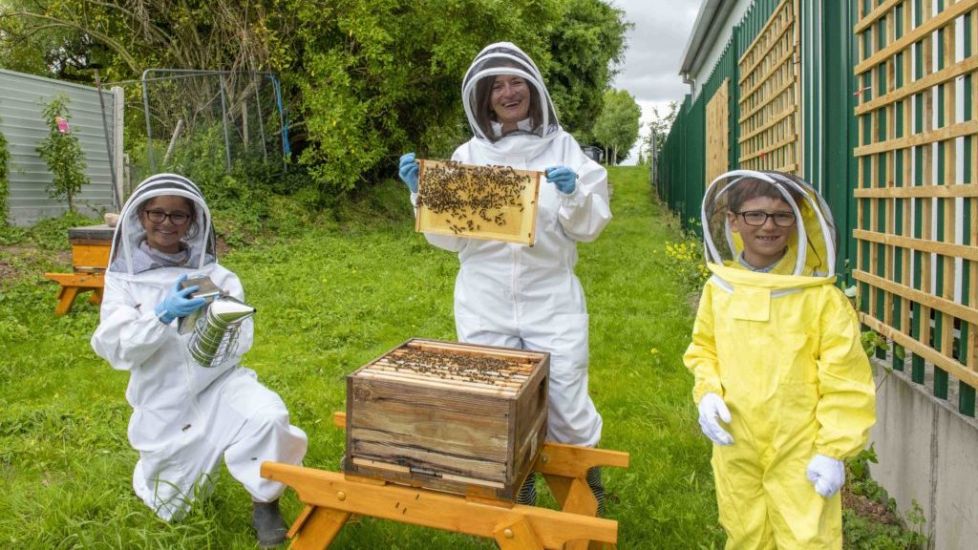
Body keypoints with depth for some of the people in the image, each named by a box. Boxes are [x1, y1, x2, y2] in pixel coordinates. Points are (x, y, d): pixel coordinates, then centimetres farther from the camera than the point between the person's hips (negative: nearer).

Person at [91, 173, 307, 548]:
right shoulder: (123, 277, -3)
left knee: (268, 418, -33)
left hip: (219, 382, -1)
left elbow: (241, 340, -5)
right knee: (173, 508, 11)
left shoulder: (214, 273, -4)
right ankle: (192, 458, 44)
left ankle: (265, 503, -6)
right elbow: (115, 347, -12)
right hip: (164, 403, 1)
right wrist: (163, 316, -29)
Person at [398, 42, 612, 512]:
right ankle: (512, 492, 36)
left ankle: (585, 492, 35)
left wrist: (573, 195, -17)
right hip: (485, 302, 2)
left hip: (551, 300, -1)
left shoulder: (563, 147, 2)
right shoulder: (468, 156, 5)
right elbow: (449, 237, 6)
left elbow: (589, 227, 2)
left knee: (567, 405, 6)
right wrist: (423, 191, -7)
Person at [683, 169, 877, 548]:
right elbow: (703, 349, 12)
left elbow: (845, 379, -9)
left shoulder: (819, 295, -13)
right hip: (735, 448, 4)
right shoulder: (718, 288, -2)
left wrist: (834, 450, -10)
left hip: (801, 452, -3)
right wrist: (707, 392, -5)